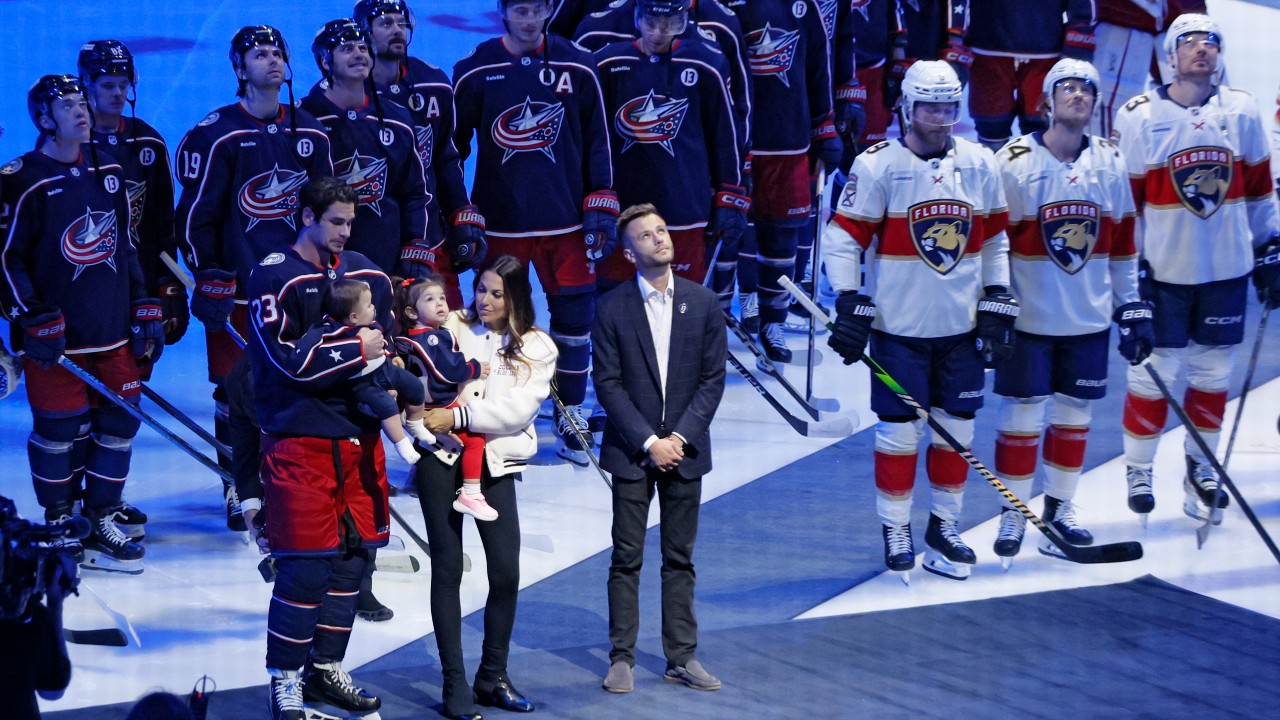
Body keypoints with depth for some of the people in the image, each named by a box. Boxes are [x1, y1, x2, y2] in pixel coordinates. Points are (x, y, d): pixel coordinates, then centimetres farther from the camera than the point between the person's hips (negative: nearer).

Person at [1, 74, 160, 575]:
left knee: (119, 421, 6)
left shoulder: (108, 171, 10)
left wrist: (144, 308, 13)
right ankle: (58, 524, 17)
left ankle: (102, 521, 18)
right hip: (56, 339, -6)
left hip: (113, 330, 6)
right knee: (59, 430, 1)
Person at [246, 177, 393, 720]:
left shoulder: (365, 273, 11)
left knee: (354, 554, 11)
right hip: (300, 439, -7)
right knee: (305, 567, -8)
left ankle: (325, 669, 25)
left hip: (359, 434, 7)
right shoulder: (275, 278, -9)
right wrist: (355, 350, -14)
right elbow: (288, 359, -18)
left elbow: (388, 339, 21)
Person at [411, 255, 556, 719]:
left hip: (495, 463, 1)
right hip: (442, 456, -1)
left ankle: (492, 677, 16)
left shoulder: (536, 348, 4)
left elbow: (518, 410, -8)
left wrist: (459, 416, -17)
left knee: (506, 572, -3)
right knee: (447, 568, -1)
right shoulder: (450, 328, 5)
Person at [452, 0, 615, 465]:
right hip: (500, 222, -1)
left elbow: (597, 141, 6)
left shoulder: (577, 68, 1)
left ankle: (571, 418, 17)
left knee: (574, 316, 2)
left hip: (566, 219, 1)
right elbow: (452, 146, 2)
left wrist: (601, 207, 0)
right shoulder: (474, 72, -3)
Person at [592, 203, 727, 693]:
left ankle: (681, 657, 12)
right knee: (626, 559, 2)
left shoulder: (703, 303, 2)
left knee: (680, 559, 7)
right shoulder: (612, 308, -4)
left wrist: (679, 437, -9)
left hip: (683, 449, 2)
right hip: (631, 451, -2)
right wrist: (648, 441, -12)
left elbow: (713, 377, 1)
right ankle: (622, 657, 8)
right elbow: (607, 383, -5)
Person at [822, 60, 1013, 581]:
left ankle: (944, 526, 23)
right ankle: (895, 530, 16)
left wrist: (997, 306, 7)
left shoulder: (979, 165, 4)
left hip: (962, 327, 4)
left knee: (957, 428, 9)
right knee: (900, 430, 1)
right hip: (899, 327, -4)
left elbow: (995, 241, 12)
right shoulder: (877, 166, -9)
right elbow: (842, 239, -7)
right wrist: (850, 308, -12)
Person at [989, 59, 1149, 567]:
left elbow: (1123, 245, 10)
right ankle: (1012, 515, 13)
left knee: (1074, 416, 10)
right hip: (1027, 319, -4)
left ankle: (1059, 510, 24)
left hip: (1088, 320, 4)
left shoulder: (1110, 164, 5)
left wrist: (1133, 311, 8)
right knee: (1022, 416, -1)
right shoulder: (1013, 162, -8)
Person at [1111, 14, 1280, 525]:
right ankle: (1138, 470, 16)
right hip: (1163, 271, -3)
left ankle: (1200, 466, 26)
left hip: (1226, 270, 3)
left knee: (1213, 372, 10)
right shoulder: (1138, 117, -6)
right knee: (1155, 372, 0)